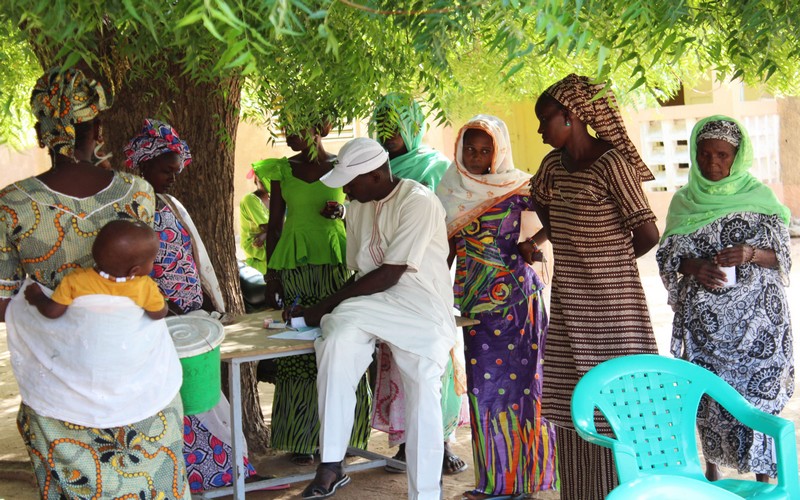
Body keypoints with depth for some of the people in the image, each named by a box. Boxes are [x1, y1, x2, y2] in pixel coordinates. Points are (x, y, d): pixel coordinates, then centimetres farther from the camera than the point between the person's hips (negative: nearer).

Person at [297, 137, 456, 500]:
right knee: (336, 343, -26)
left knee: (422, 400, -12)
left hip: (422, 306, -4)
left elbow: (390, 275, -18)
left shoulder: (419, 201, -15)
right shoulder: (358, 208, 10)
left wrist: (327, 304, -14)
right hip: (373, 301, 5)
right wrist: (333, 308, -4)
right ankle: (331, 467, -24)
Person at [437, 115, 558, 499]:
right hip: (474, 297, 5)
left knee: (517, 376, -4)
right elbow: (450, 247, 14)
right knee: (484, 382, 6)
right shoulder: (453, 192, 9)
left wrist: (534, 243, -15)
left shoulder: (515, 186, -4)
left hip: (515, 294, -5)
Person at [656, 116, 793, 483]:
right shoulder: (684, 202, 6)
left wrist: (751, 254, -18)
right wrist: (694, 267, -15)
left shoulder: (759, 197, 2)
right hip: (703, 318, 2)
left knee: (758, 391, -4)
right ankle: (712, 468, 21)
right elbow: (667, 256, 6)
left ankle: (764, 476, 6)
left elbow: (782, 254, 2)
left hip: (757, 316, -1)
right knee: (707, 393, 4)